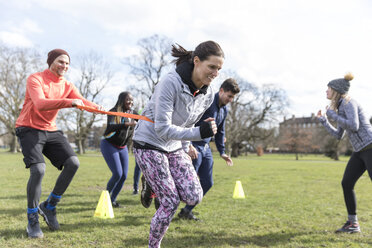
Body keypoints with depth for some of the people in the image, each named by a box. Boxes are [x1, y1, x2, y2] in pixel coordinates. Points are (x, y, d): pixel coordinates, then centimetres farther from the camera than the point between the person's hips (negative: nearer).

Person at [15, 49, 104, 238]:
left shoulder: (67, 86, 7)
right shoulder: (35, 79, -11)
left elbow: (81, 100, -11)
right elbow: (40, 104, -29)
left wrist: (97, 108, -34)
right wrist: (69, 102, -42)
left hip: (51, 131, 6)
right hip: (29, 129, -6)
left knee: (73, 163, -12)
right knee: (38, 169, -23)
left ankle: (49, 206, 7)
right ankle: (32, 220, -4)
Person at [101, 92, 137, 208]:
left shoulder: (131, 113, 4)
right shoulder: (114, 112, -17)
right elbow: (110, 127, -37)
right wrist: (127, 124, -48)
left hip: (123, 147, 7)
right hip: (109, 145, -6)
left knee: (124, 176, 0)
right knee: (117, 174, -16)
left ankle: (113, 200, 15)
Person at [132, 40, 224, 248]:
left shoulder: (208, 94, -3)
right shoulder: (171, 83, -25)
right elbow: (162, 128, -28)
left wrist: (185, 149, 15)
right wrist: (199, 133, -35)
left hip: (175, 147, 7)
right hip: (149, 144, -6)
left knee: (194, 197, -8)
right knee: (171, 203, -10)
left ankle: (157, 184, 18)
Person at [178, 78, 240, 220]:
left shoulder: (224, 110, 12)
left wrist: (222, 152, 22)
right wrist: (189, 145, -28)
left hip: (206, 148, 9)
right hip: (194, 148, -9)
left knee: (207, 183, 6)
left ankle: (186, 211, 19)